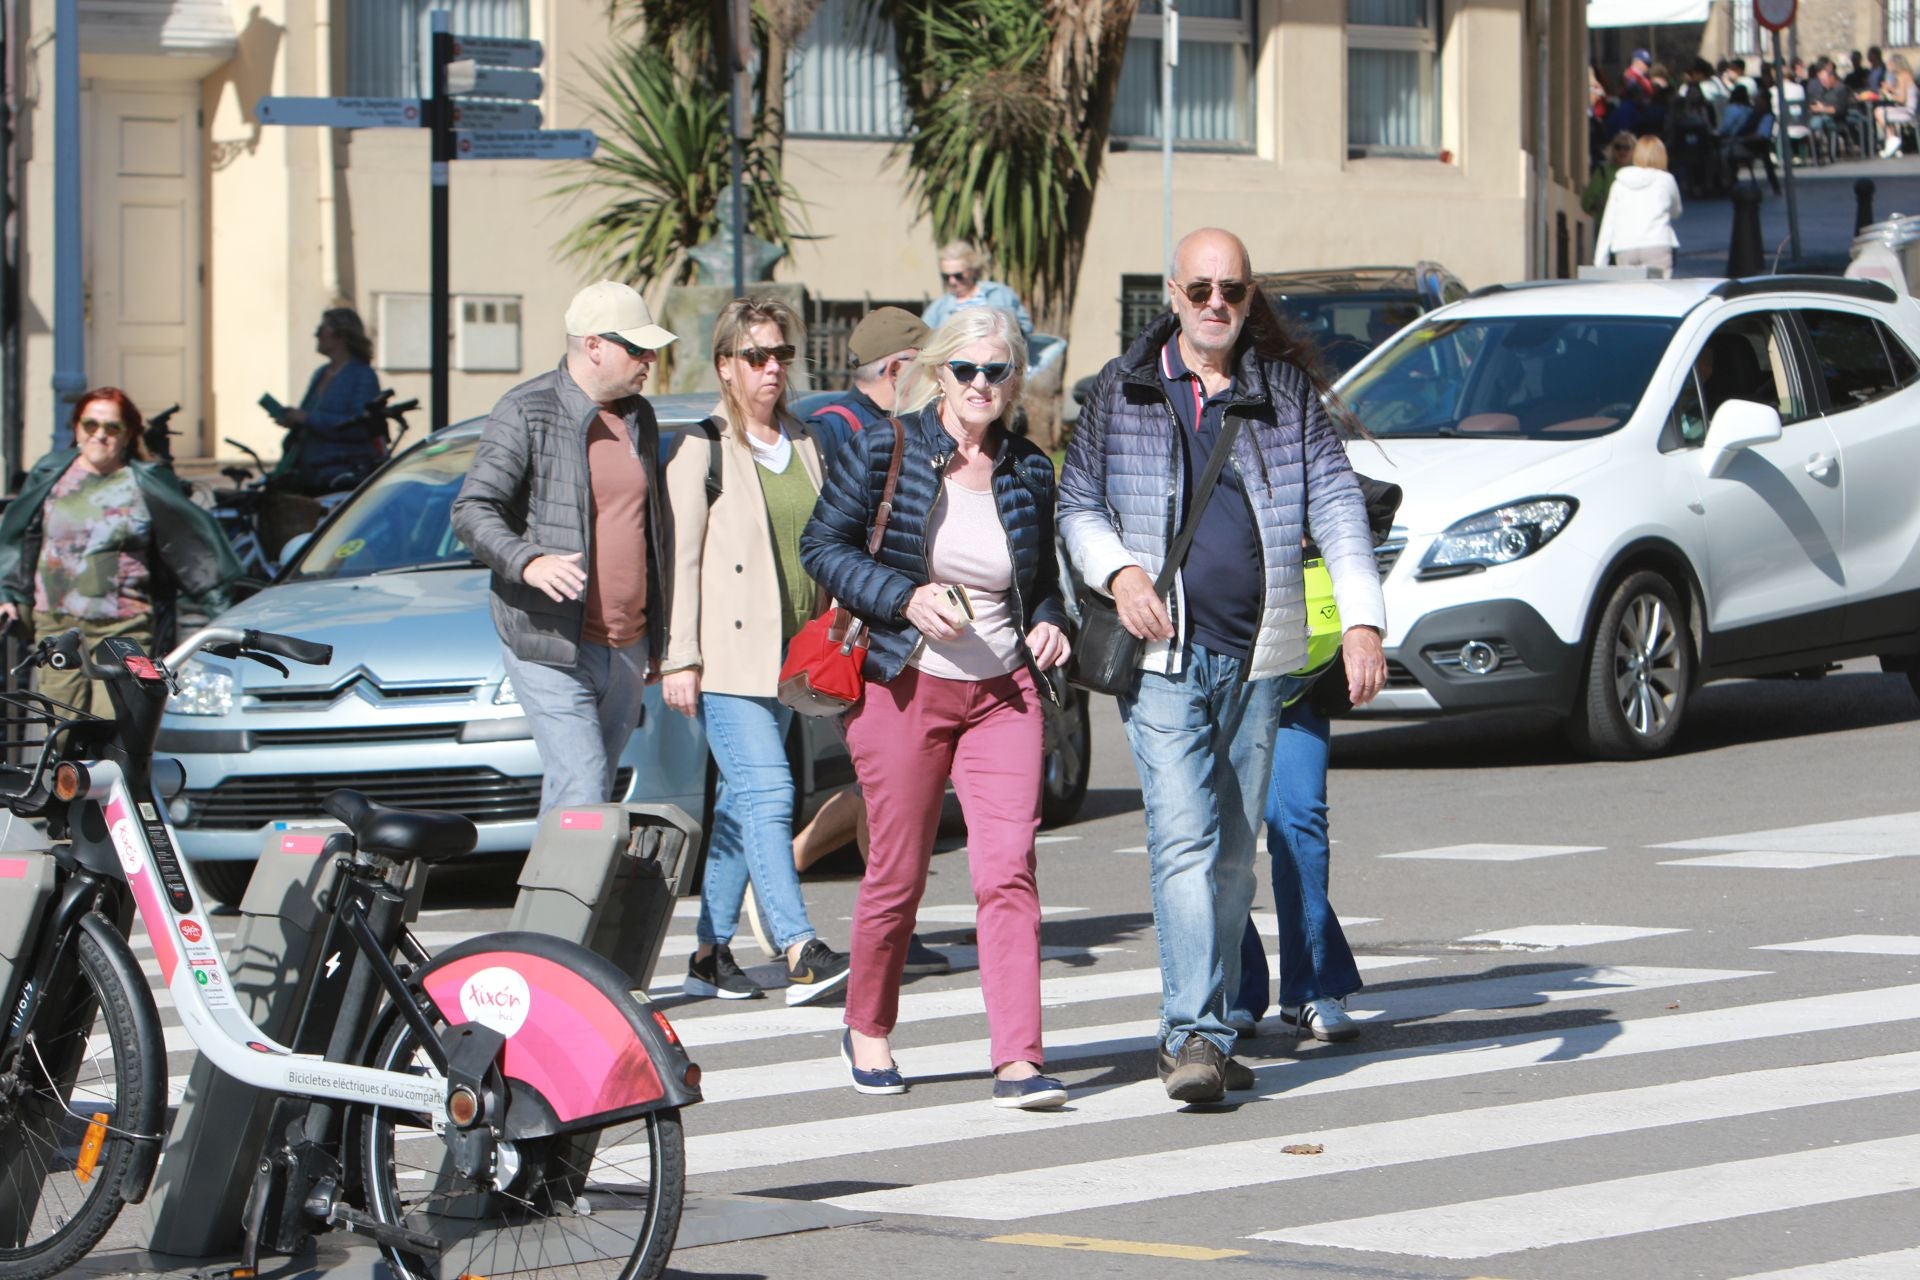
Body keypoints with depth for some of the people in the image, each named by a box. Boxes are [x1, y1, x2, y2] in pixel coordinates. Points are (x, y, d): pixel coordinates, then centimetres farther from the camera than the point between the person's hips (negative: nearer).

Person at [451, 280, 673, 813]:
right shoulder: (528, 412, -6)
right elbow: (472, 512, -9)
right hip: (551, 646, -6)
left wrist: (660, 638, 24)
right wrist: (528, 562, -28)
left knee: (584, 793, 10)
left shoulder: (639, 417, 15)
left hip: (627, 646, 6)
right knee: (582, 797, -15)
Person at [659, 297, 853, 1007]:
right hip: (727, 654, -6)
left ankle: (711, 953, 13)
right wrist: (678, 658, -12)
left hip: (789, 652, 6)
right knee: (766, 792, -16)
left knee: (741, 804, 8)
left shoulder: (803, 445, 16)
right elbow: (680, 557, -6)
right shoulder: (701, 447, -3)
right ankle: (800, 954, -24)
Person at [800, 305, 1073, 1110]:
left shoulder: (1030, 471, 9)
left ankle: (1018, 1060, -14)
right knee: (898, 872, 5)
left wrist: (1048, 623, 1)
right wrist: (905, 597, -14)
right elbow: (823, 545, -2)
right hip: (903, 687, -2)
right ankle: (867, 1029, 28)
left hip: (1002, 691, 2)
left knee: (1008, 868, -11)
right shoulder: (884, 451, -2)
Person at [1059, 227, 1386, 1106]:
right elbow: (1077, 504, 10)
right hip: (1163, 651, -2)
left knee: (1234, 851, 7)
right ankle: (1195, 1036, -19)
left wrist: (1362, 620, -8)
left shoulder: (1286, 391, 8)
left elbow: (1336, 501, 3)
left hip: (1258, 653, 3)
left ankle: (1200, 1031, 16)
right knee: (1184, 839, -15)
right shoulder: (1121, 393, 6)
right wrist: (1118, 571, -11)